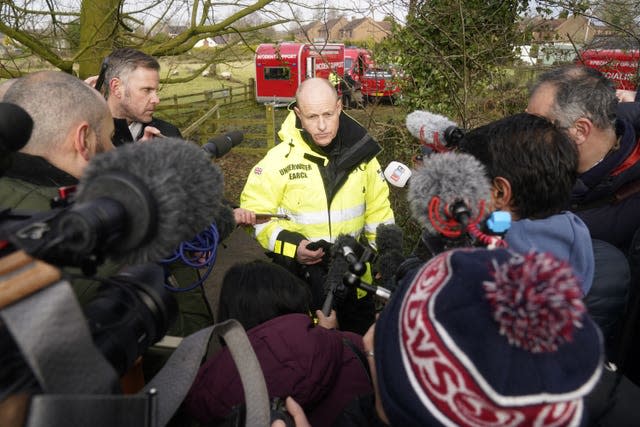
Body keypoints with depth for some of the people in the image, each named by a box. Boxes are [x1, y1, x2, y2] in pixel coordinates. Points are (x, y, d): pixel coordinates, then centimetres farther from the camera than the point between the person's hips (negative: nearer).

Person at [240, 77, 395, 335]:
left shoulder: (360, 153, -1)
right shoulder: (279, 160, -12)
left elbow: (378, 209, 9)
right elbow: (254, 212, -8)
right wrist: (290, 246, -21)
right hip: (301, 274, -3)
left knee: (362, 338, 22)